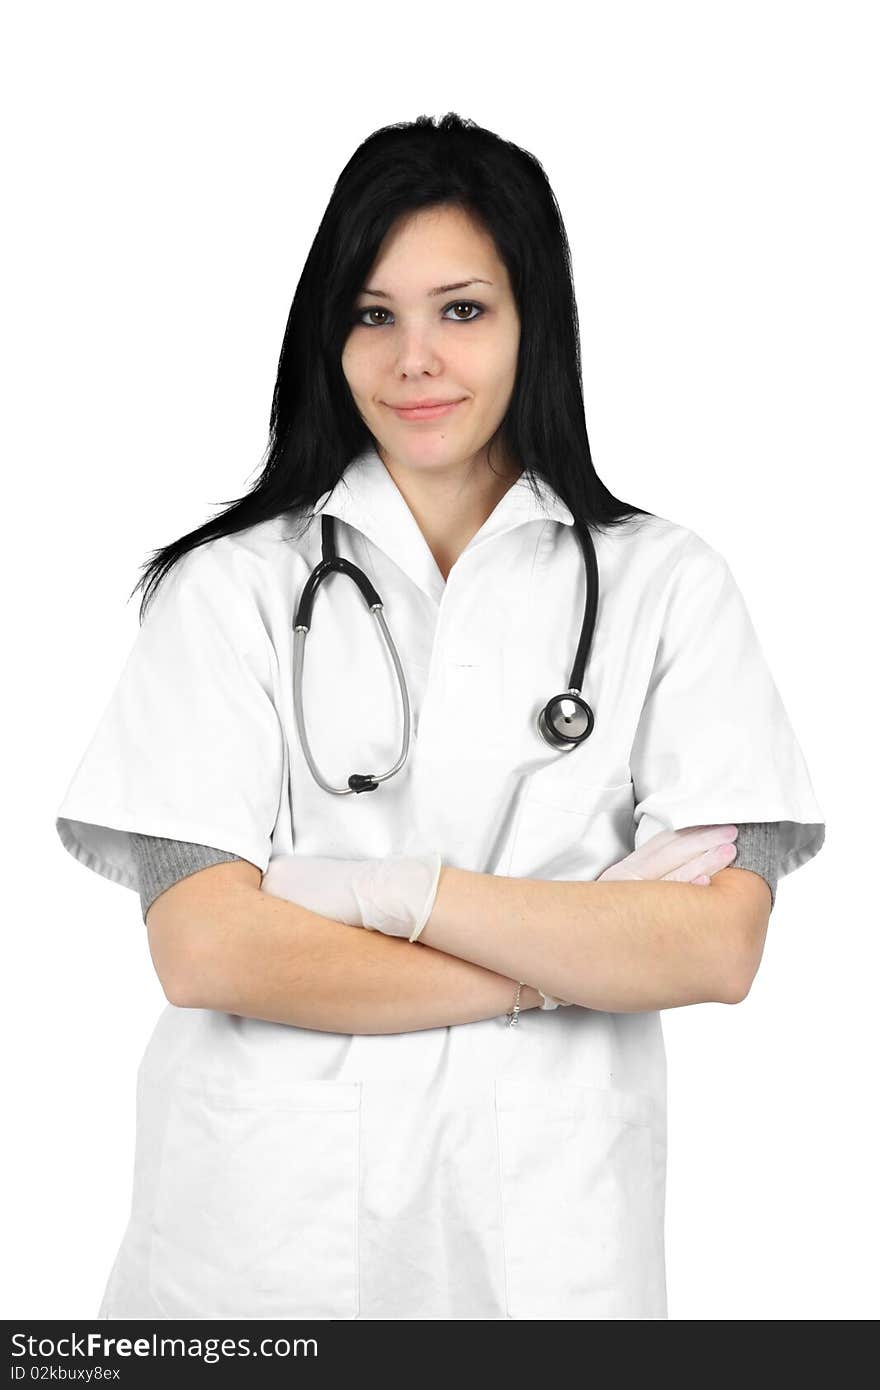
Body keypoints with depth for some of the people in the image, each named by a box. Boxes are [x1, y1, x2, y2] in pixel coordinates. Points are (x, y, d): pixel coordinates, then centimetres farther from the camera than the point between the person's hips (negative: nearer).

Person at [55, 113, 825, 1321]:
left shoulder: (665, 585, -1)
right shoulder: (231, 587, -3)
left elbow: (718, 947, -10)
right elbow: (203, 948, -12)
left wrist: (394, 891, -16)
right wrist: (574, 952, -13)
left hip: (546, 1226, 1)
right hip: (263, 1224, 0)